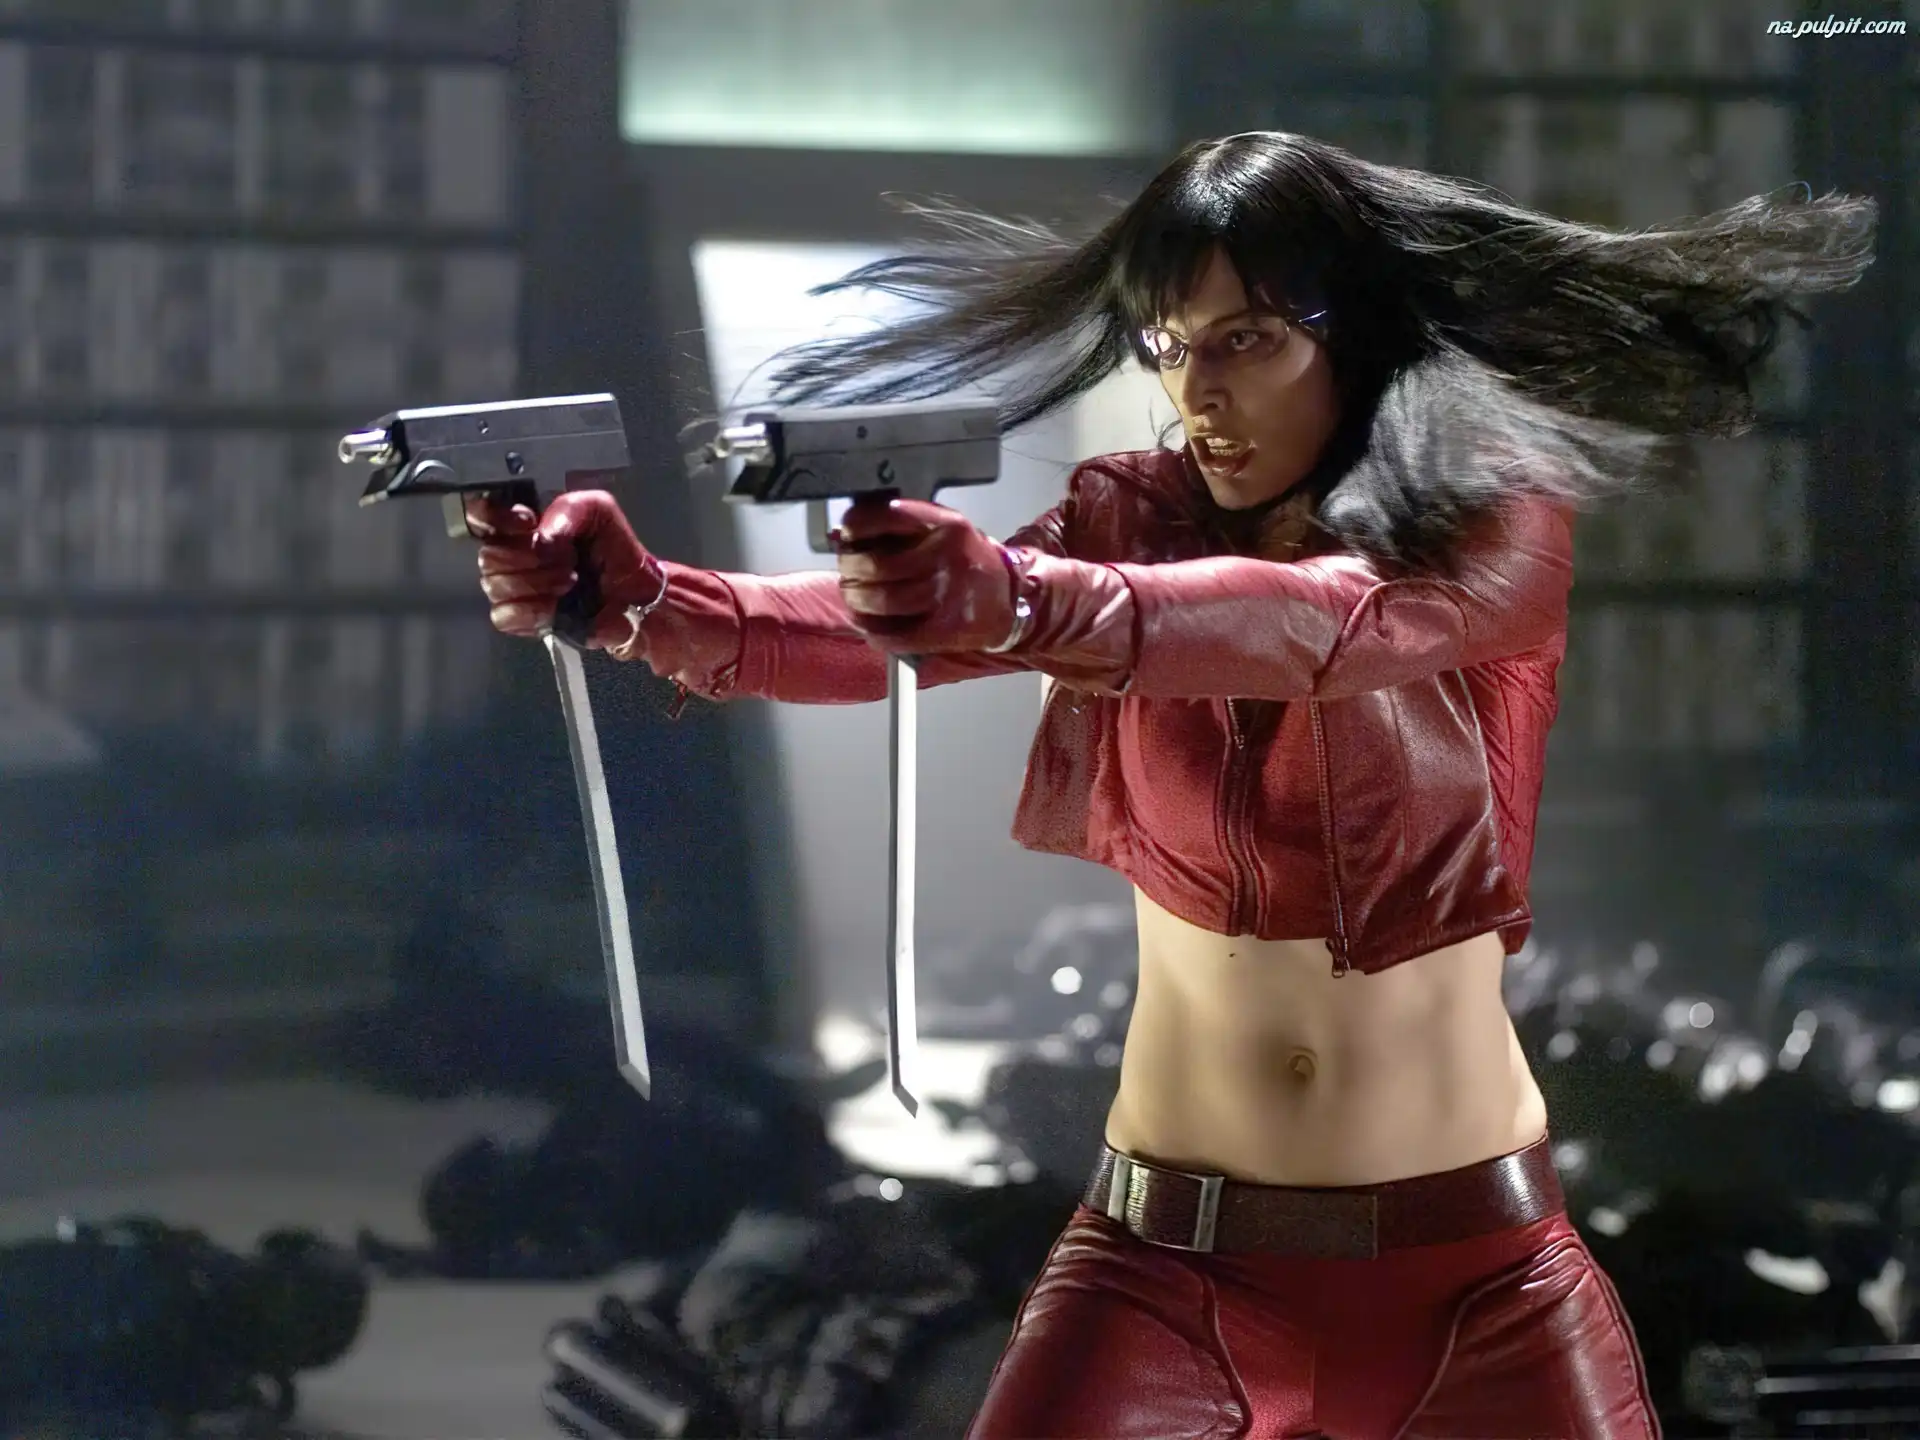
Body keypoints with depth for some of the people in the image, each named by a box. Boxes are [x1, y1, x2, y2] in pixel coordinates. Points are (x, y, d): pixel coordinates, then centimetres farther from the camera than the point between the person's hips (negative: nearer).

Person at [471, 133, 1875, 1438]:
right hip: (1168, 1261, 2)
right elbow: (884, 625, -18)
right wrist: (642, 601, -38)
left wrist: (1024, 604, -49)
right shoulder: (1131, 526, -1)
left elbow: (1320, 621, -31)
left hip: (1469, 1267, -2)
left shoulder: (1496, 528, -9)